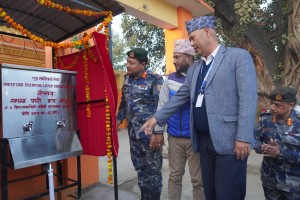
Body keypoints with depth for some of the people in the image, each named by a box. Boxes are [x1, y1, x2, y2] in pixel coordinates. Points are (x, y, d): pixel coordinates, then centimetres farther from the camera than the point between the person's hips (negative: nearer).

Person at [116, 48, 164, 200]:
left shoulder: (155, 80, -12)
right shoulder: (127, 78, 7)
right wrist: (118, 120, 12)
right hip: (133, 133, 6)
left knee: (153, 170, 8)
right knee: (140, 168, 19)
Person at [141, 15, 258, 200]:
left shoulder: (238, 56, -3)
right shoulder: (195, 68, 17)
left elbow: (248, 98, -12)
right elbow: (180, 97, 16)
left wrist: (244, 138, -17)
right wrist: (156, 119, 11)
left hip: (229, 141, -6)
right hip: (204, 141, 6)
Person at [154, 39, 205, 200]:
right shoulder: (170, 79, 3)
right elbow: (162, 106, 4)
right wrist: (158, 131, 2)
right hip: (174, 137, 3)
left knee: (198, 179, 11)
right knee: (174, 176, 16)